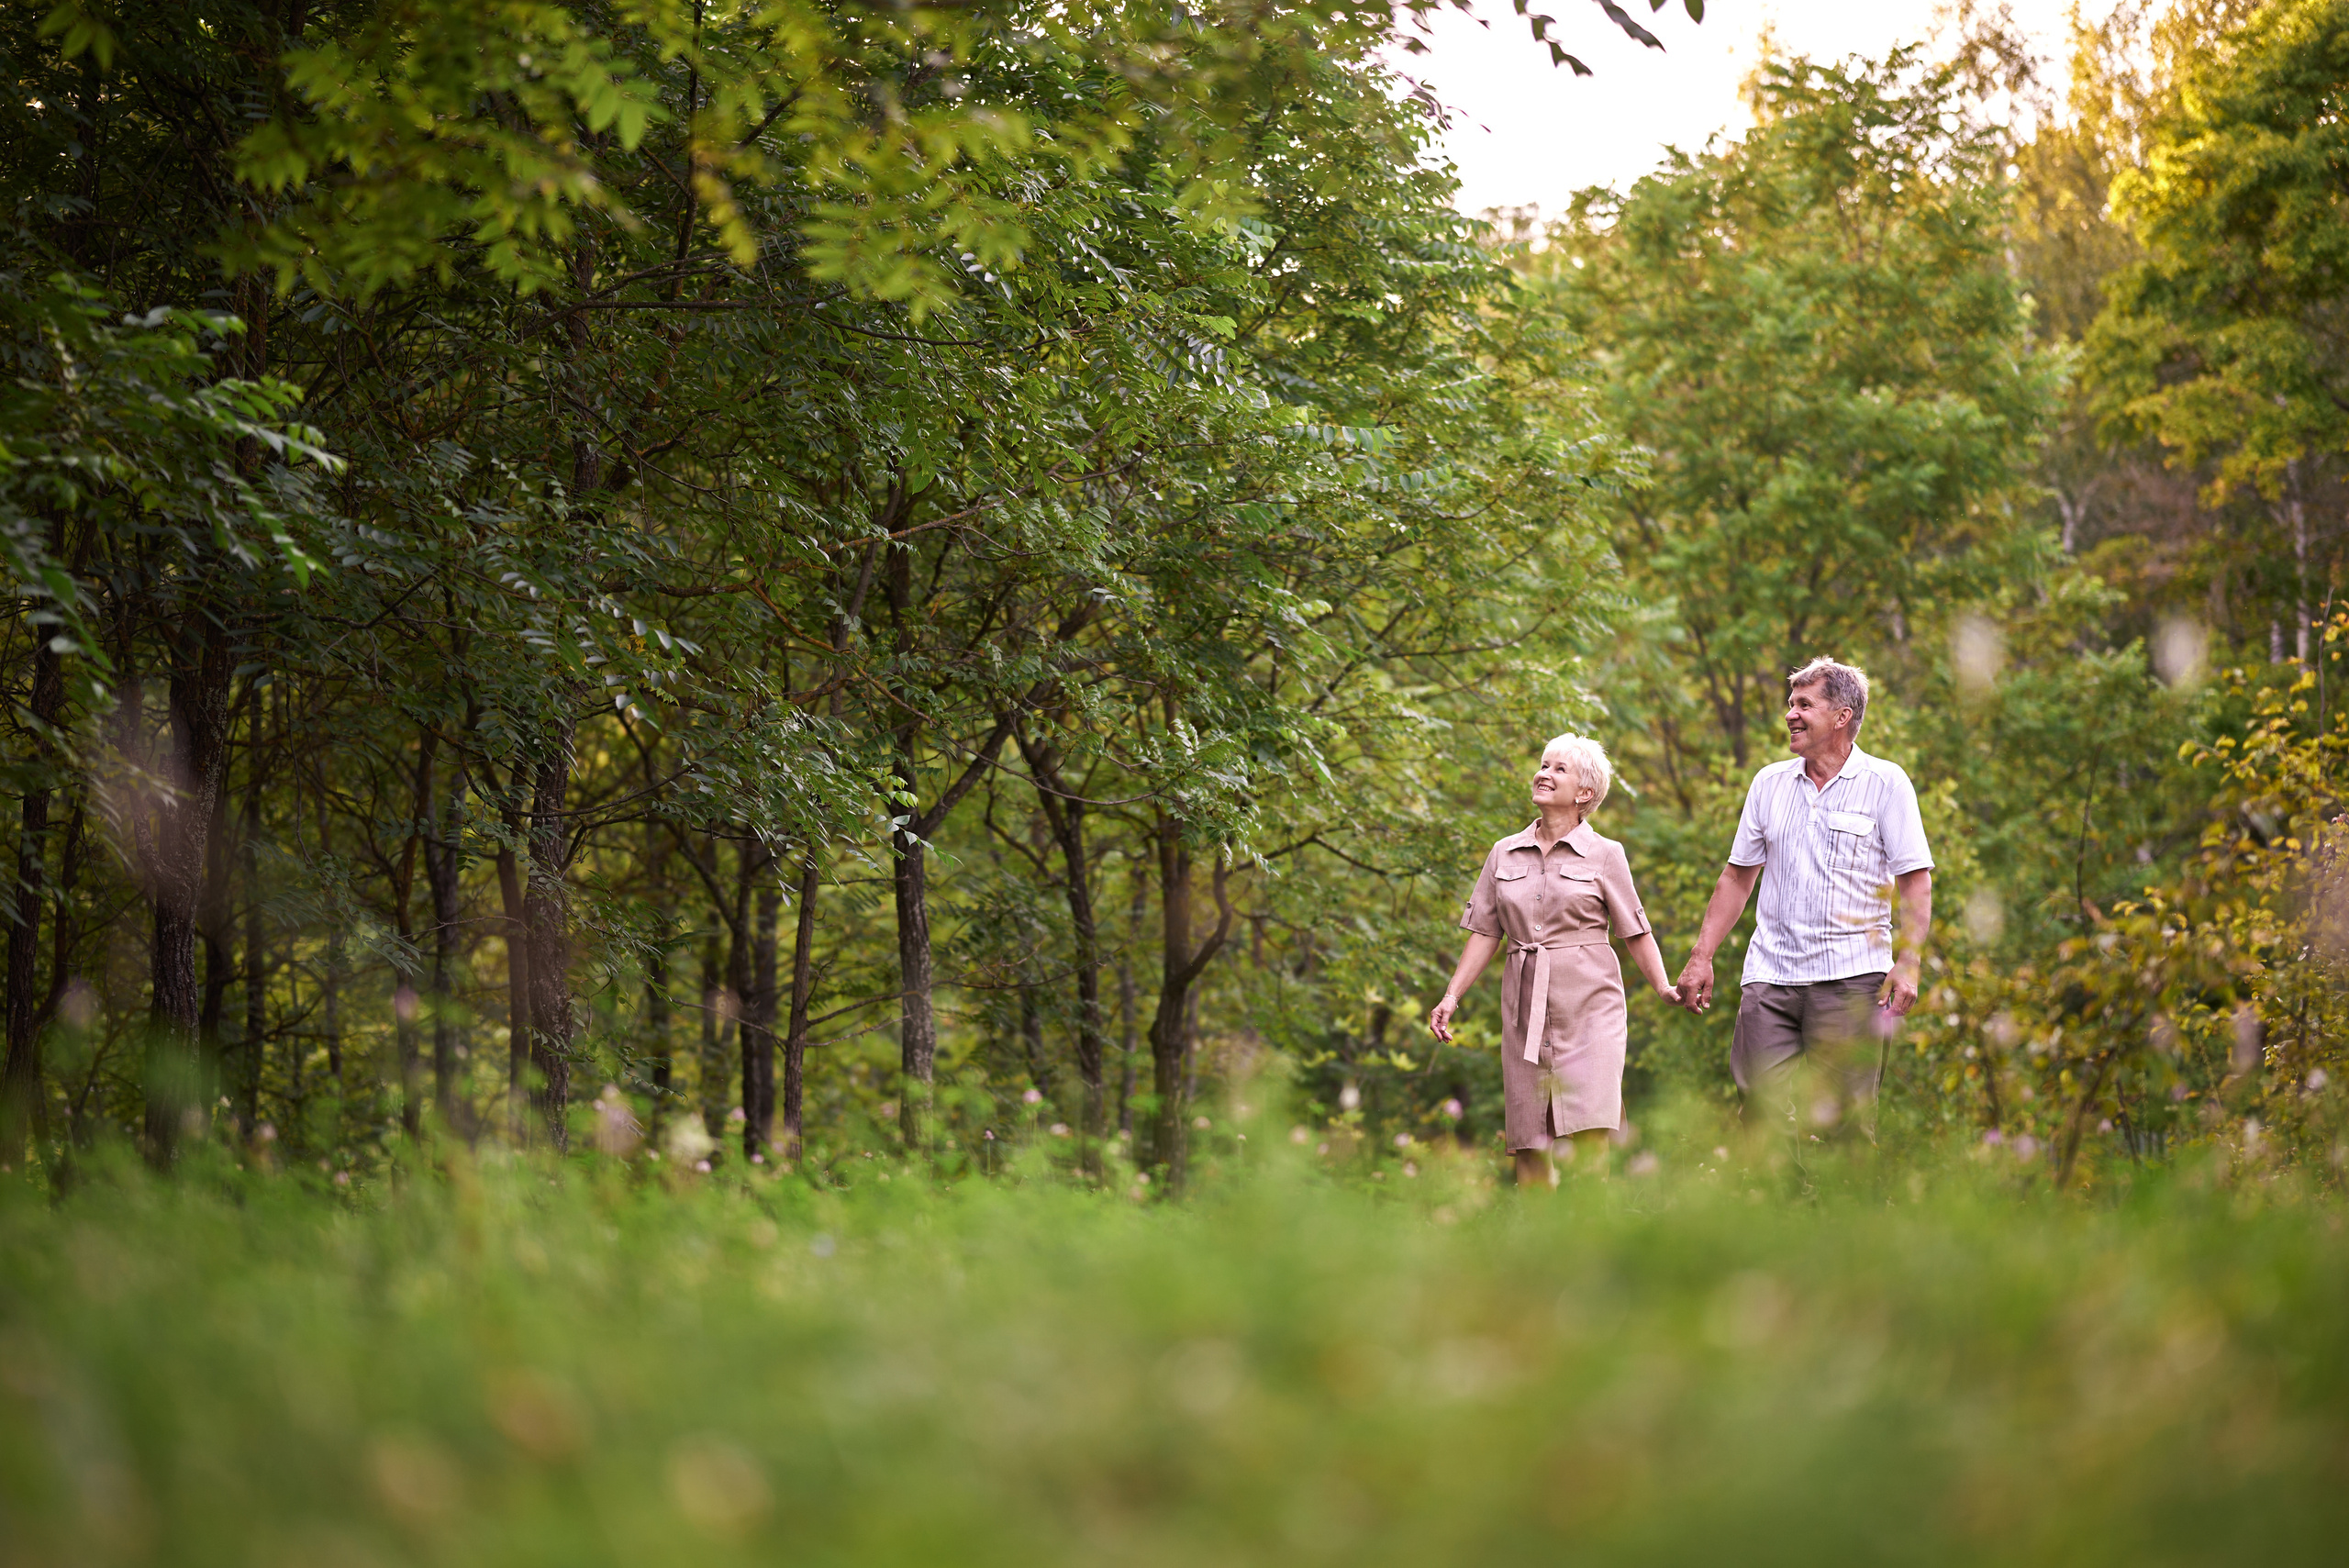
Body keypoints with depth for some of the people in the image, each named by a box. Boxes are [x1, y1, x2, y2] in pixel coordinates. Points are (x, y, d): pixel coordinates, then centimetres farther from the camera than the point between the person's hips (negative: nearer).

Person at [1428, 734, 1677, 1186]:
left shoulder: (1605, 854, 3)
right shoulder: (1504, 854, 12)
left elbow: (1635, 931, 3)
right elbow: (1486, 932, 13)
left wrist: (1664, 987, -10)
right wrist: (1452, 995, 4)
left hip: (1588, 1002, -3)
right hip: (1525, 1007, 3)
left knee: (1589, 1131, -15)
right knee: (1529, 1140, 2)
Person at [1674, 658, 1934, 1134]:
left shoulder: (1885, 783, 1)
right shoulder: (1770, 783, 14)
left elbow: (1915, 881, -3)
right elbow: (1738, 877, 18)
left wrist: (1907, 965, -14)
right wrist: (1701, 957, 11)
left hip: (1851, 975, -4)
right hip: (1770, 974, 4)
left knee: (1837, 1122, -6)